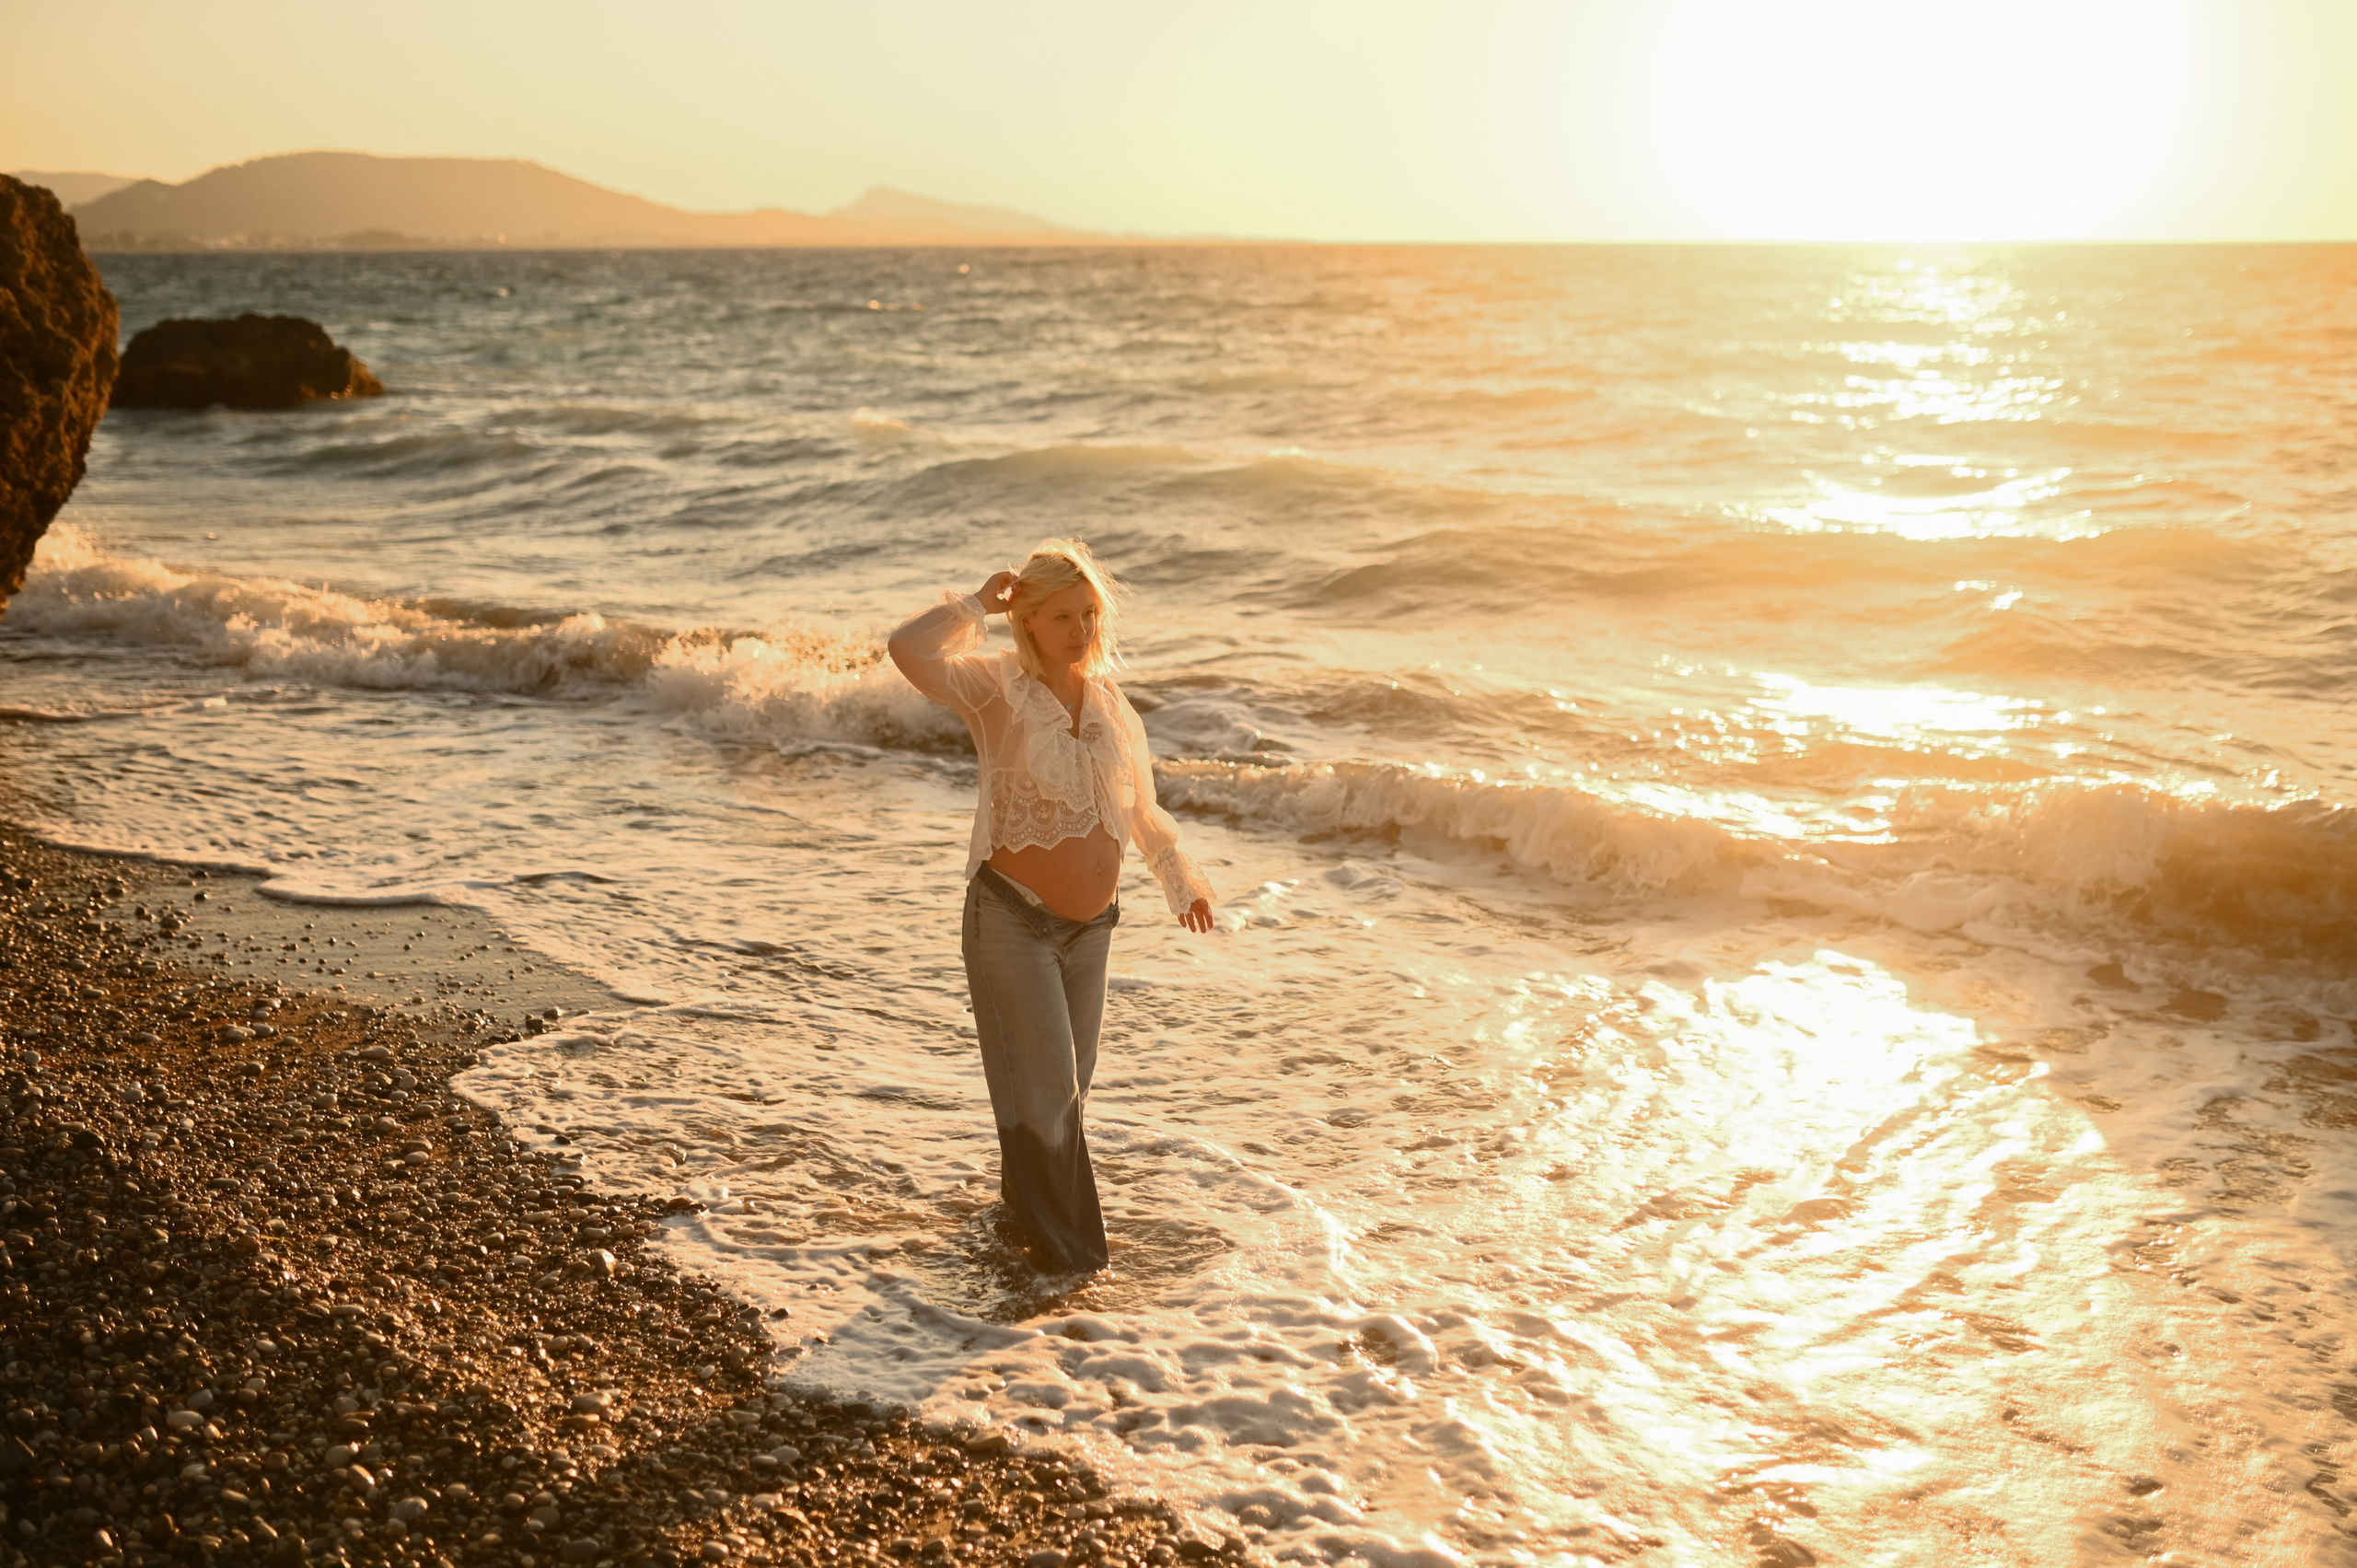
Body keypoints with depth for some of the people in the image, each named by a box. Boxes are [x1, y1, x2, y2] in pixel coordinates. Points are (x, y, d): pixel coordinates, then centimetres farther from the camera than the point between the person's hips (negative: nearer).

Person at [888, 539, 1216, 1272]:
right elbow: (910, 651, -30)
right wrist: (977, 604, -17)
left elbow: (1138, 802, 19)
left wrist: (1181, 878, 23)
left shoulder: (1109, 702, 6)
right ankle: (1065, 1243, 12)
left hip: (1089, 927, 6)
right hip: (1010, 916, -6)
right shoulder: (998, 687, -11)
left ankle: (1023, 1193, 42)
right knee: (1044, 1085, -3)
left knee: (1068, 1082, 18)